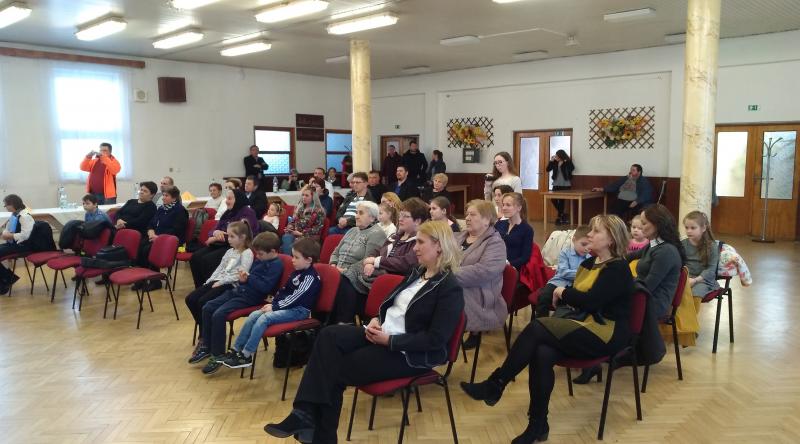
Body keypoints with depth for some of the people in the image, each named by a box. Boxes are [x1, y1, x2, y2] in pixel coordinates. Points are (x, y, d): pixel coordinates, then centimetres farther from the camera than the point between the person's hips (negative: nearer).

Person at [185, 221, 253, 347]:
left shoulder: (247, 253, -6)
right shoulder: (229, 252, 21)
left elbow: (240, 274, -16)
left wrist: (221, 282, -17)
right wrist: (209, 281, 7)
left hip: (231, 285, -9)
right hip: (217, 281, 9)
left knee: (203, 302, -26)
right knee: (190, 299, -7)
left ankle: (205, 337, -9)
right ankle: (204, 332, 2)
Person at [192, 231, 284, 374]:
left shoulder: (276, 265, -12)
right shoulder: (260, 260, 14)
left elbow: (266, 287, -20)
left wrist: (249, 278, -18)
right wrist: (244, 278, -2)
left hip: (250, 298, -10)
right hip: (239, 290, 10)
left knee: (219, 314, -24)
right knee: (207, 308, 2)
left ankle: (218, 356, -10)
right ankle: (206, 347, 14)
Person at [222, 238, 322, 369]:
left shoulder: (310, 278, -17)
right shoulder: (297, 272, 13)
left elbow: (295, 298, -20)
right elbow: (284, 290, 18)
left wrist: (274, 307, -17)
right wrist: (272, 303, 3)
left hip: (299, 310, -9)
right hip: (288, 306, 9)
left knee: (264, 318, -25)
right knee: (254, 315, -6)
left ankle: (246, 356, -18)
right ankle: (235, 350, -2)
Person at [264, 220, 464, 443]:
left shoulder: (450, 289, -15)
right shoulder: (418, 271, 11)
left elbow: (435, 340, -21)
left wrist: (390, 340, -21)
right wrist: (376, 320, -1)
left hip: (409, 353, -8)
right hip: (382, 333, 8)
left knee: (336, 368, -12)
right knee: (328, 336, -15)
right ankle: (306, 413, -21)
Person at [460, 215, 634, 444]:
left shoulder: (618, 269, -10)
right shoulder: (589, 263, 16)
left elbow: (591, 301, -21)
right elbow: (579, 299, 15)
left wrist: (563, 292, -5)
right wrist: (563, 296, -7)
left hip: (606, 334, -7)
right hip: (584, 326, 7)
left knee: (537, 327, -25)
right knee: (542, 353, -25)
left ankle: (495, 384, -14)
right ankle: (538, 424, -18)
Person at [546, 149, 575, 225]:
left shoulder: (567, 162, -7)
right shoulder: (555, 162, 3)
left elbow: (572, 168, -23)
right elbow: (548, 169, 1)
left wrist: (566, 162, -27)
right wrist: (551, 161, -8)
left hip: (565, 185, -4)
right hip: (556, 184, 4)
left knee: (561, 200, -3)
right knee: (553, 199, -3)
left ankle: (559, 217, 14)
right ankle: (562, 214, 16)